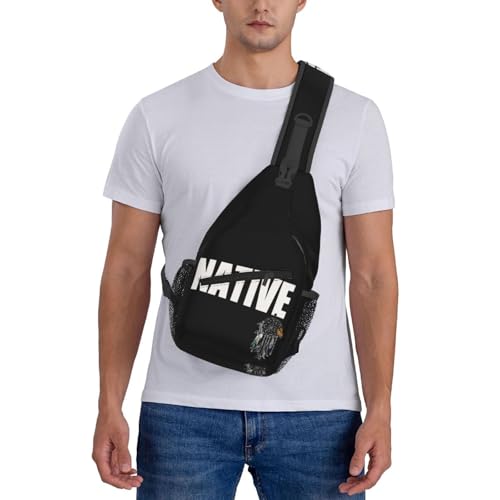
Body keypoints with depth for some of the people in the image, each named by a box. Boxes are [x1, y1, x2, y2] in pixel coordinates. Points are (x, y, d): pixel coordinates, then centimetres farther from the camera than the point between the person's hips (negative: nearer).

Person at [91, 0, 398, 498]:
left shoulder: (356, 119, 2)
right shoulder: (157, 118, 2)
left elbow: (372, 275, 2)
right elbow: (127, 269, 3)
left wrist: (380, 409, -4)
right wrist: (109, 406, -2)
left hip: (317, 411, 0)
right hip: (183, 408, 0)